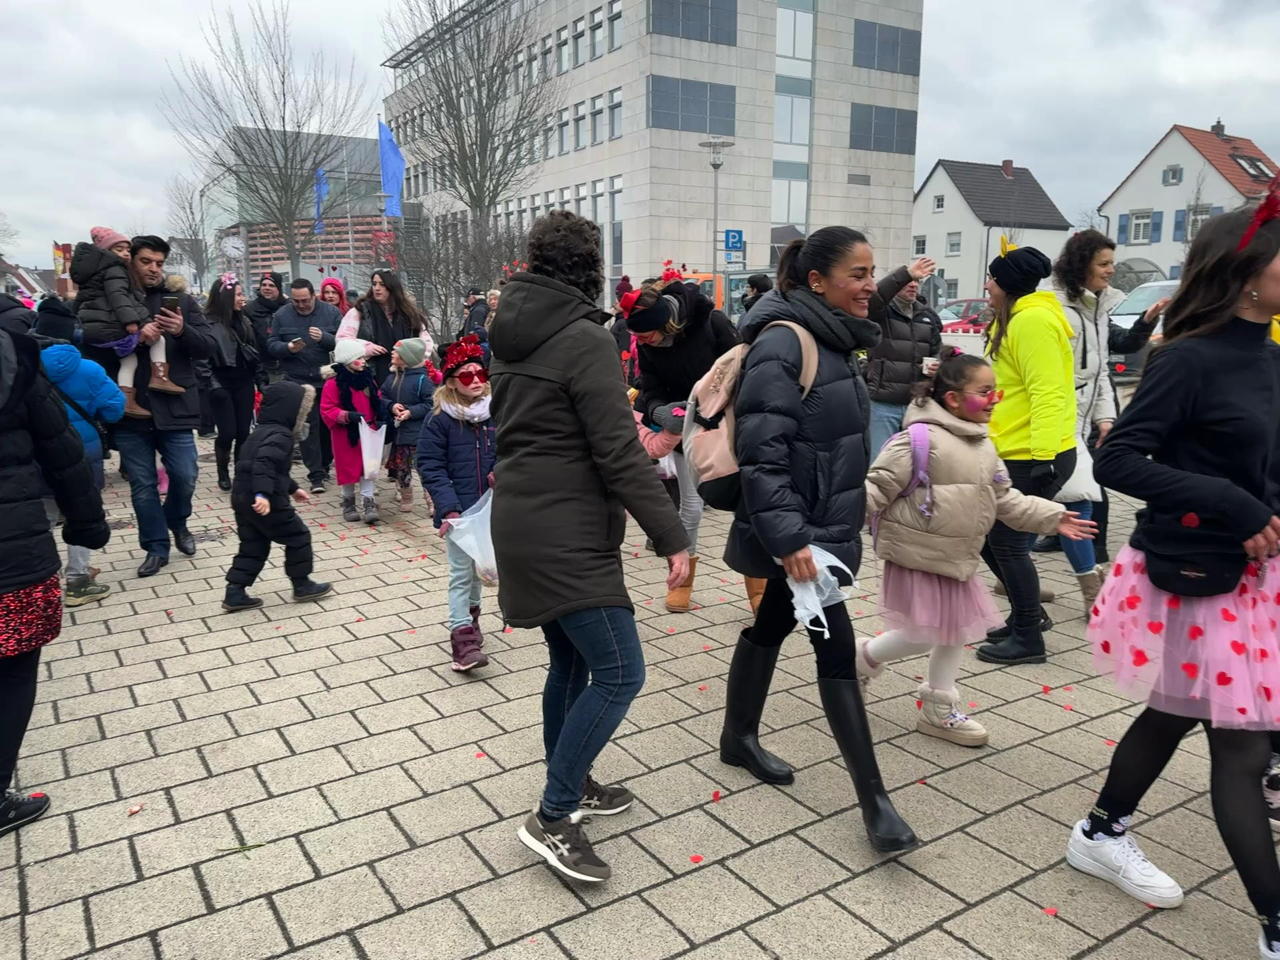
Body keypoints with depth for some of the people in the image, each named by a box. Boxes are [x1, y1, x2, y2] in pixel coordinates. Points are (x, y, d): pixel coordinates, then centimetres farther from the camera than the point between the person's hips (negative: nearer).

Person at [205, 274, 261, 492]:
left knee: (244, 432, 5)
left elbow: (253, 351, 15)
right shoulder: (210, 324, -11)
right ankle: (223, 474, 15)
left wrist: (259, 379, 10)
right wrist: (212, 384, -16)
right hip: (222, 386, -5)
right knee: (227, 433, -3)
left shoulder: (244, 321, 9)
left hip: (244, 384, 5)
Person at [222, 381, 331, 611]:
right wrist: (263, 494, -40)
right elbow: (265, 463, -30)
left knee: (252, 547, 16)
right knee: (298, 537, 6)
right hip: (265, 502, -9)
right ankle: (302, 585, 15)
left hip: (242, 498, 9)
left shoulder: (262, 431, 19)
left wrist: (293, 489, 37)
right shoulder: (280, 435, -14)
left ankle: (234, 593, 13)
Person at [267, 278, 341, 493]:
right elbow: (271, 345, 4)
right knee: (308, 426, -5)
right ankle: (316, 475, -2)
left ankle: (324, 465, 28)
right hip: (297, 380, -1)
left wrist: (324, 338, -23)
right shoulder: (281, 315, 4)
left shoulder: (331, 312, 2)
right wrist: (288, 348, -17)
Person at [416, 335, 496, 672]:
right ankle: (463, 637, -2)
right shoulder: (440, 420, -10)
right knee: (461, 573, -4)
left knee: (479, 567, 20)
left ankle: (471, 613, 41)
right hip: (457, 511, -4)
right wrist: (448, 507, -19)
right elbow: (431, 466, -10)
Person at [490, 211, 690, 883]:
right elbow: (619, 453, -21)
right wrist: (671, 538, -16)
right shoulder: (584, 340, -17)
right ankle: (552, 818, 1)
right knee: (618, 672, -5)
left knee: (570, 662, 20)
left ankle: (569, 785, 33)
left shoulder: (511, 335, 10)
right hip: (565, 536, -9)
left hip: (524, 523, 10)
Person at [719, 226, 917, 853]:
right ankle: (874, 799, 4)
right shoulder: (782, 345, -20)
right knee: (836, 645, -6)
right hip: (798, 530, -10)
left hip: (824, 521, 10)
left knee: (774, 622, 19)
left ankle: (738, 737, 37)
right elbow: (761, 454, -25)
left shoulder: (832, 339, 11)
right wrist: (788, 538, -29)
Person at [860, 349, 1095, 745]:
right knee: (923, 635, -2)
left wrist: (1051, 517, 14)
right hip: (918, 556, -9)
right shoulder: (920, 438, -19)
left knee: (958, 630, 15)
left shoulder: (982, 446, 8)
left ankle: (939, 708, 30)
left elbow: (1005, 499, 17)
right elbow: (878, 486, -20)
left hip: (957, 558, 9)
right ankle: (866, 654, 26)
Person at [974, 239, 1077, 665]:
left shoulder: (1033, 321, -17)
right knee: (986, 535, 16)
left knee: (1006, 542, -2)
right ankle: (1028, 613, 30)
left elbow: (1048, 394, -24)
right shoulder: (1016, 320, 16)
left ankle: (1028, 639, 11)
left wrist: (1043, 457, -28)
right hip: (1011, 453, 10)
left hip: (1033, 457, -10)